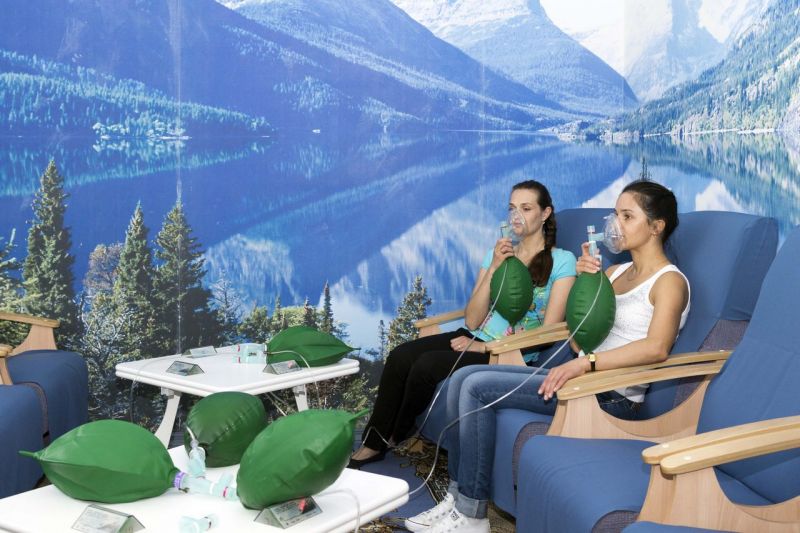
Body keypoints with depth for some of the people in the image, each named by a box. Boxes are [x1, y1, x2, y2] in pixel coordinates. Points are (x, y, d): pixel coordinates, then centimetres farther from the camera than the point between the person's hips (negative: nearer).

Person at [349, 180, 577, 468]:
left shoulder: (562, 261, -2)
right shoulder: (499, 253, 13)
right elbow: (472, 320, 5)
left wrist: (486, 347, -12)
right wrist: (494, 268, -8)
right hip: (476, 338, 6)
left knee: (427, 366, -25)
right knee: (400, 356, -19)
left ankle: (393, 440, -2)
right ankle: (373, 442, -10)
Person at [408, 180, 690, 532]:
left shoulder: (669, 281, -6)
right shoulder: (615, 272, 19)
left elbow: (656, 347, -25)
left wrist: (585, 363, -31)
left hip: (612, 397, -9)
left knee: (477, 387, -19)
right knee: (462, 378, -4)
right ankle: (458, 496, -3)